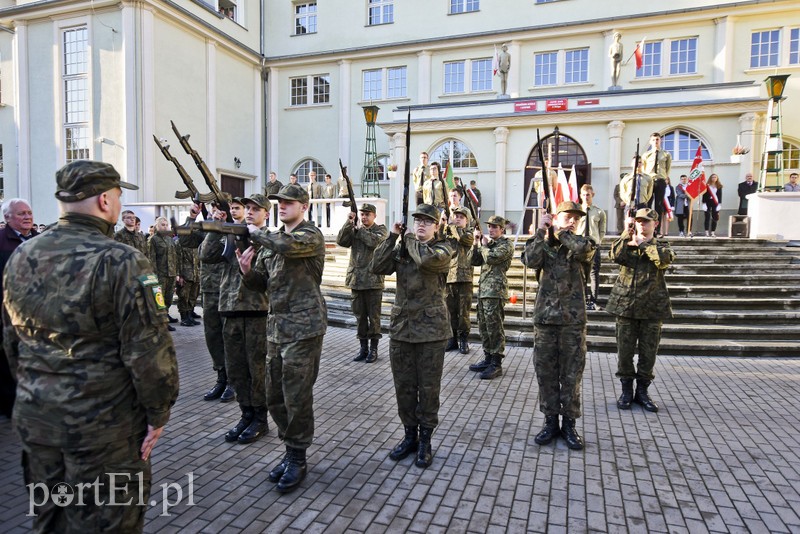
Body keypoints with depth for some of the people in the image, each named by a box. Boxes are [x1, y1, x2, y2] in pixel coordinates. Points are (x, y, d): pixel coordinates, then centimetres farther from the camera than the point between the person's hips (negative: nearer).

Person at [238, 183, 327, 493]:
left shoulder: (311, 236, -6)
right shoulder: (271, 240, 16)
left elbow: (287, 246, -29)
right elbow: (261, 283, 16)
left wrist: (255, 233, -12)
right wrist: (247, 271, -6)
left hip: (303, 328, -7)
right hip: (276, 328, 8)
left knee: (297, 398, 0)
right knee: (275, 397, 13)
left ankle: (297, 459, 18)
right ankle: (290, 450, 31)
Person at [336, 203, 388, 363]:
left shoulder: (381, 229, 2)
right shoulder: (354, 229, 13)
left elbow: (374, 241, -19)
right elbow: (340, 241, -3)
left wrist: (359, 229, -7)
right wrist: (349, 223, -12)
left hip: (373, 280, -4)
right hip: (356, 280, 4)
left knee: (373, 316, 3)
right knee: (360, 316, 10)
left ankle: (373, 348, 13)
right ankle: (363, 347, 21)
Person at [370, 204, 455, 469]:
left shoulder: (444, 247, -2)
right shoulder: (402, 248, 10)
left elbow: (428, 259, -25)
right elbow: (377, 267, -4)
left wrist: (410, 240, -7)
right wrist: (393, 237, -7)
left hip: (431, 329, -4)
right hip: (401, 327, 4)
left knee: (428, 388, 7)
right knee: (403, 386, 12)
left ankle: (425, 440, 23)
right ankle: (410, 435, 29)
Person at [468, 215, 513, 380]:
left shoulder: (506, 244, -4)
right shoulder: (489, 243, 20)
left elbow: (491, 257, -19)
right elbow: (475, 261, 14)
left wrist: (483, 245, -1)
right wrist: (477, 243, 5)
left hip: (495, 291, -8)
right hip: (483, 289, 8)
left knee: (494, 327, -6)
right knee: (484, 327, 12)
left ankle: (496, 364, 0)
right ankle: (488, 358, 22)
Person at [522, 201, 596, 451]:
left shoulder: (583, 243, 6)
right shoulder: (543, 244, 6)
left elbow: (583, 249, -19)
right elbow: (531, 260, -15)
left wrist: (559, 232, -5)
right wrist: (541, 230, -12)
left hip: (573, 319, 0)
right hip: (544, 317, 1)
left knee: (572, 375, 6)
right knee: (546, 373, 8)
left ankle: (569, 424, 20)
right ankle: (551, 421, 22)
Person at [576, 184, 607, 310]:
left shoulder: (600, 212, 4)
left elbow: (602, 231, 11)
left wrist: (598, 241, -1)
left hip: (594, 245, 0)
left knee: (594, 273, 1)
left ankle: (593, 301, 7)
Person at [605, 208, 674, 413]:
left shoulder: (661, 245, 8)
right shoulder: (627, 243, 9)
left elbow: (666, 258, -17)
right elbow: (615, 255, -13)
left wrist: (641, 244, -11)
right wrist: (626, 233, -16)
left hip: (652, 307, 0)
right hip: (626, 305, 0)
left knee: (648, 352, 6)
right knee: (625, 350, 3)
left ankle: (642, 390, 21)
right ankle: (627, 390, 18)